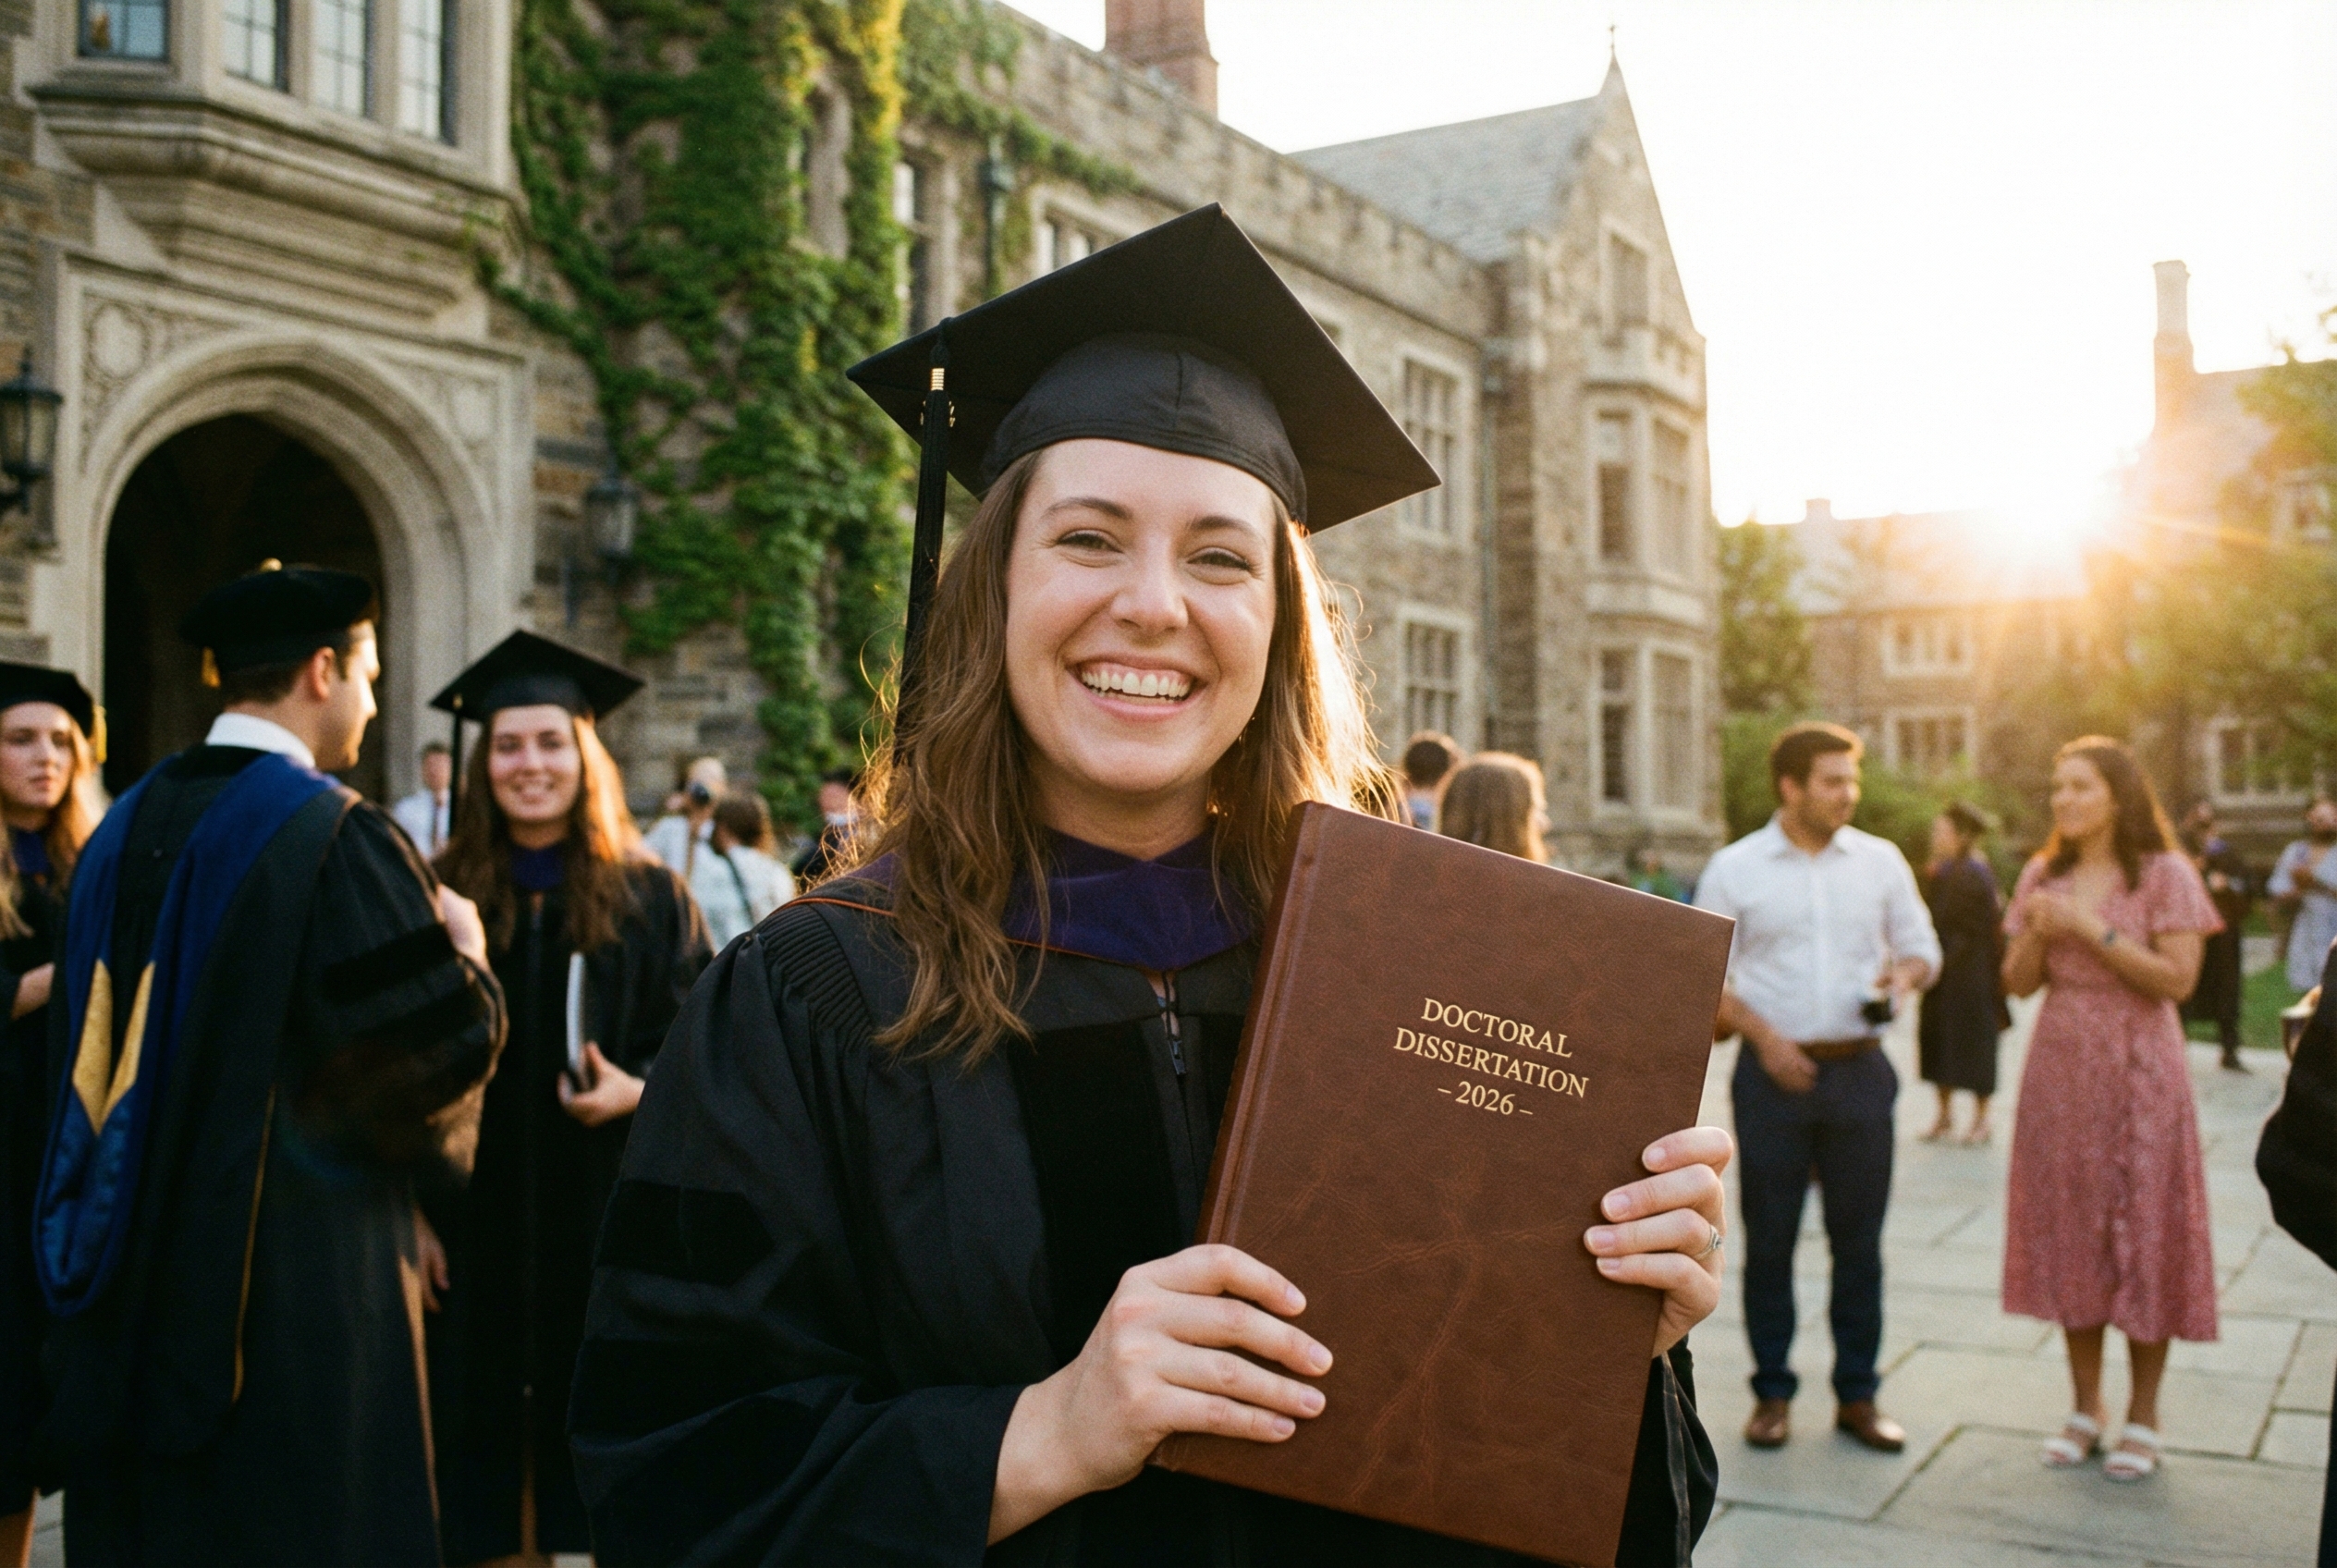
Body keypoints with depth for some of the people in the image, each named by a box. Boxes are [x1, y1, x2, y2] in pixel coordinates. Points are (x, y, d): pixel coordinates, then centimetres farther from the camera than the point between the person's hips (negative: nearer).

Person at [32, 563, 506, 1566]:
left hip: (135, 1268, 7)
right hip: (302, 1270, -7)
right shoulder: (338, 836, -18)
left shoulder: (120, 831, 5)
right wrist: (466, 953, 0)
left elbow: (85, 1043, 15)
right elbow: (440, 1046, -19)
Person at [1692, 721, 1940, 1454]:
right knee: (1769, 1237, 4)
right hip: (1774, 1071, -2)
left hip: (1859, 1069, 2)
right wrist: (1762, 1033, -12)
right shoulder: (1734, 869, 0)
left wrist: (1904, 975, -9)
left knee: (1859, 1237, 7)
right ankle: (1772, 1393, 17)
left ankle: (1857, 1394, 19)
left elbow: (1922, 948, 14)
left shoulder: (1881, 861, 7)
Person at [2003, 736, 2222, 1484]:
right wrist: (2037, 933, -11)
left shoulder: (2164, 875, -5)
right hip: (2059, 1069, 4)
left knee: (2141, 1233, -1)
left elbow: (2178, 978, -13)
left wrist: (2092, 930, -18)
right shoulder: (2042, 875, 9)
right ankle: (2085, 1409, 18)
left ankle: (2142, 1418, 12)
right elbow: (2018, 982, 8)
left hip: (2137, 1072, -4)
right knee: (2069, 1232, 7)